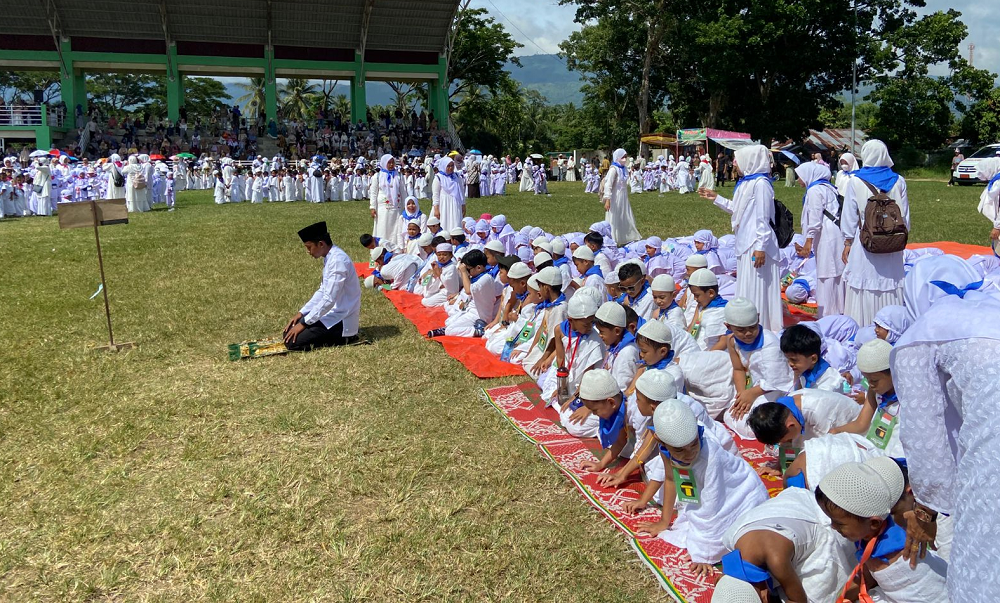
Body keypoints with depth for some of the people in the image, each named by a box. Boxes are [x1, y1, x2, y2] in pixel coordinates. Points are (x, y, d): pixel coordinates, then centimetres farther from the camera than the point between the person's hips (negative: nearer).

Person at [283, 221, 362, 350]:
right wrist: (301, 313, 10)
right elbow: (322, 291, 17)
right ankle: (337, 334, 10)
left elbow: (329, 299, -25)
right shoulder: (330, 258, 8)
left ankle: (342, 338, -4)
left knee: (293, 342, -15)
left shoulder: (338, 261, -23)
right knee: (289, 332, 10)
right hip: (334, 313, 10)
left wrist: (304, 323, -18)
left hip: (341, 320, -10)